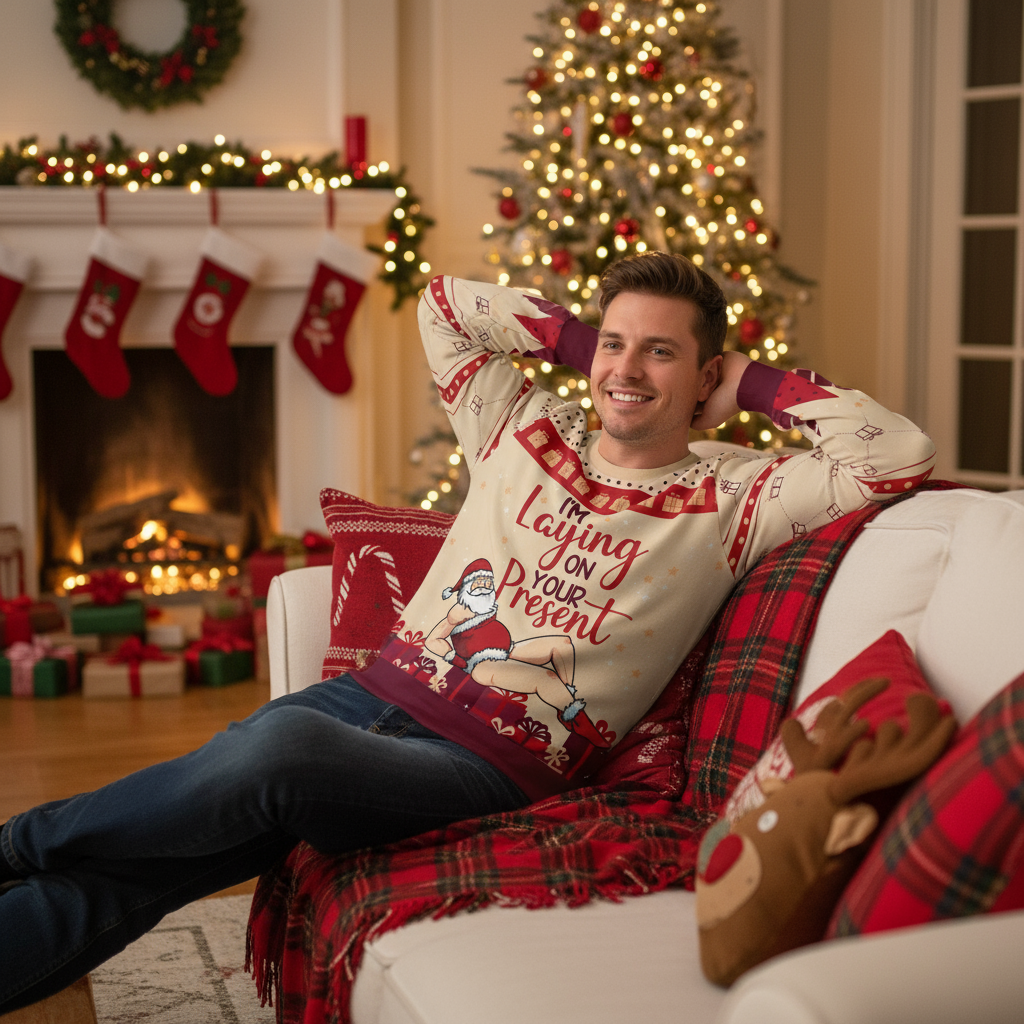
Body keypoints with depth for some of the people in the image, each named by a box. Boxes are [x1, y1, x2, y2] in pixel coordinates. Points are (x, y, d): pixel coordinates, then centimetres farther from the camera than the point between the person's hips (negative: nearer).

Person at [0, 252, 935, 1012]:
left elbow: (902, 456, -5)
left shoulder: (731, 501, 4)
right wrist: (578, 339, 17)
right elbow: (445, 304, 23)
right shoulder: (526, 431, 16)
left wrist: (760, 384, 3)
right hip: (376, 694, 5)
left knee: (276, 750, -34)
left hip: (490, 767, -5)